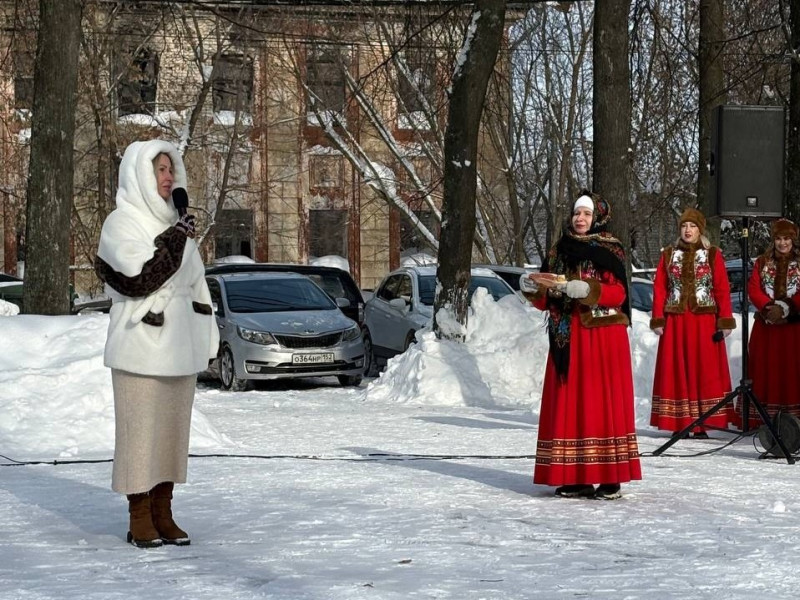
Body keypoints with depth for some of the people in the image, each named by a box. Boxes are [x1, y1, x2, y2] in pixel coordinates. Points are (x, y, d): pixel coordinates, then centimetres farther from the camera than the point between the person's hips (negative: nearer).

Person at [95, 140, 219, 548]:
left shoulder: (173, 221, 16)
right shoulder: (121, 223, -5)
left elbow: (194, 282, 19)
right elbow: (139, 277, -17)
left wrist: (205, 337, 15)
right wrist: (174, 240, -16)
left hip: (179, 346, 7)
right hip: (141, 346, -7)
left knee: (173, 428, 7)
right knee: (140, 428, -5)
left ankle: (163, 512, 13)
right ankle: (140, 518, 0)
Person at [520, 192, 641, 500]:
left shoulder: (609, 250, -1)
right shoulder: (559, 251, 14)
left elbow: (617, 293, -12)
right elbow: (546, 302, 14)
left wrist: (587, 290, -26)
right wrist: (533, 289, -5)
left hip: (602, 338, -5)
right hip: (567, 338, 5)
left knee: (602, 401, -6)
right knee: (568, 403, 2)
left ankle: (610, 478, -5)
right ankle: (576, 477, 5)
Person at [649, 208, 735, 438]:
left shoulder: (713, 254, 4)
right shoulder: (668, 255, 9)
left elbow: (722, 289, 1)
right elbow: (659, 289, 7)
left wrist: (725, 321, -6)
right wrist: (658, 320, -2)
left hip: (704, 322, -1)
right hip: (674, 322, 2)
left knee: (704, 371, -2)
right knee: (676, 372, 1)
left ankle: (701, 424, 0)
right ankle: (679, 423, 4)